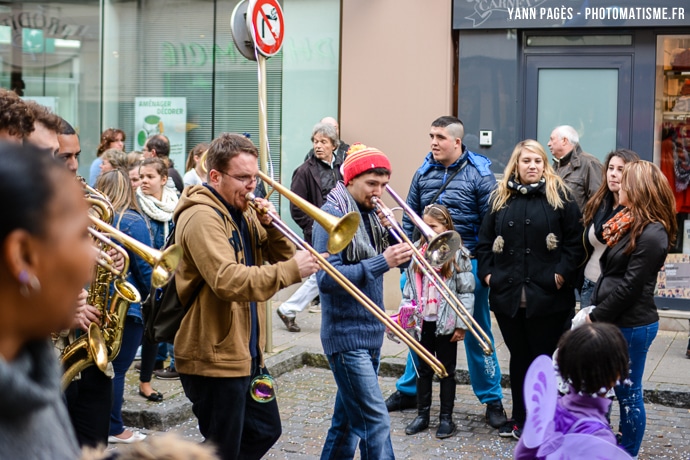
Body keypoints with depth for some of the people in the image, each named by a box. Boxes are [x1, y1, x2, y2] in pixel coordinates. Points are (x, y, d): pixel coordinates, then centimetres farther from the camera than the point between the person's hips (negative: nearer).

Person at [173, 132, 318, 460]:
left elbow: (282, 259, 9)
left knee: (265, 431, 22)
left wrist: (271, 226, -9)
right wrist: (291, 270, -37)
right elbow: (228, 281, -33)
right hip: (214, 358, -10)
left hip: (247, 353, 10)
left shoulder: (244, 212, 11)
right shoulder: (202, 217, -19)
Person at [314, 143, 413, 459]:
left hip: (370, 333, 8)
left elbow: (370, 266, 9)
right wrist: (381, 262, -27)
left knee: (349, 419, 17)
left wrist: (396, 254, -10)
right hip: (347, 335, -8)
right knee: (375, 423, -10)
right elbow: (326, 279, -21)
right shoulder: (332, 215, -13)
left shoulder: (369, 214, 10)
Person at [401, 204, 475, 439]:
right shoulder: (417, 250, 6)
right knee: (423, 369, 12)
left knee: (447, 371, 7)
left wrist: (461, 324, -12)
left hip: (446, 323, -4)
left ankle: (446, 418, 16)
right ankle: (422, 414, 23)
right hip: (422, 321, 4)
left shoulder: (457, 254, -8)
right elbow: (410, 285, 10)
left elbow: (466, 292, -9)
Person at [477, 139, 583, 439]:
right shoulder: (500, 198, 10)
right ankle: (519, 418, 23)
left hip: (547, 296, -3)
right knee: (518, 357, 13)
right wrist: (487, 273, 2)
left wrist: (563, 273, -11)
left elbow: (575, 240, -3)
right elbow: (485, 240, 13)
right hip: (507, 295, 3)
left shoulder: (560, 195, 0)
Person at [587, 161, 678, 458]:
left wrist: (596, 318, -13)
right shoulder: (631, 223, 11)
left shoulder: (651, 235, -19)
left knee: (628, 393, 4)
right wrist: (596, 312, 5)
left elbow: (629, 287, -20)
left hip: (632, 325, -9)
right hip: (615, 321, 9)